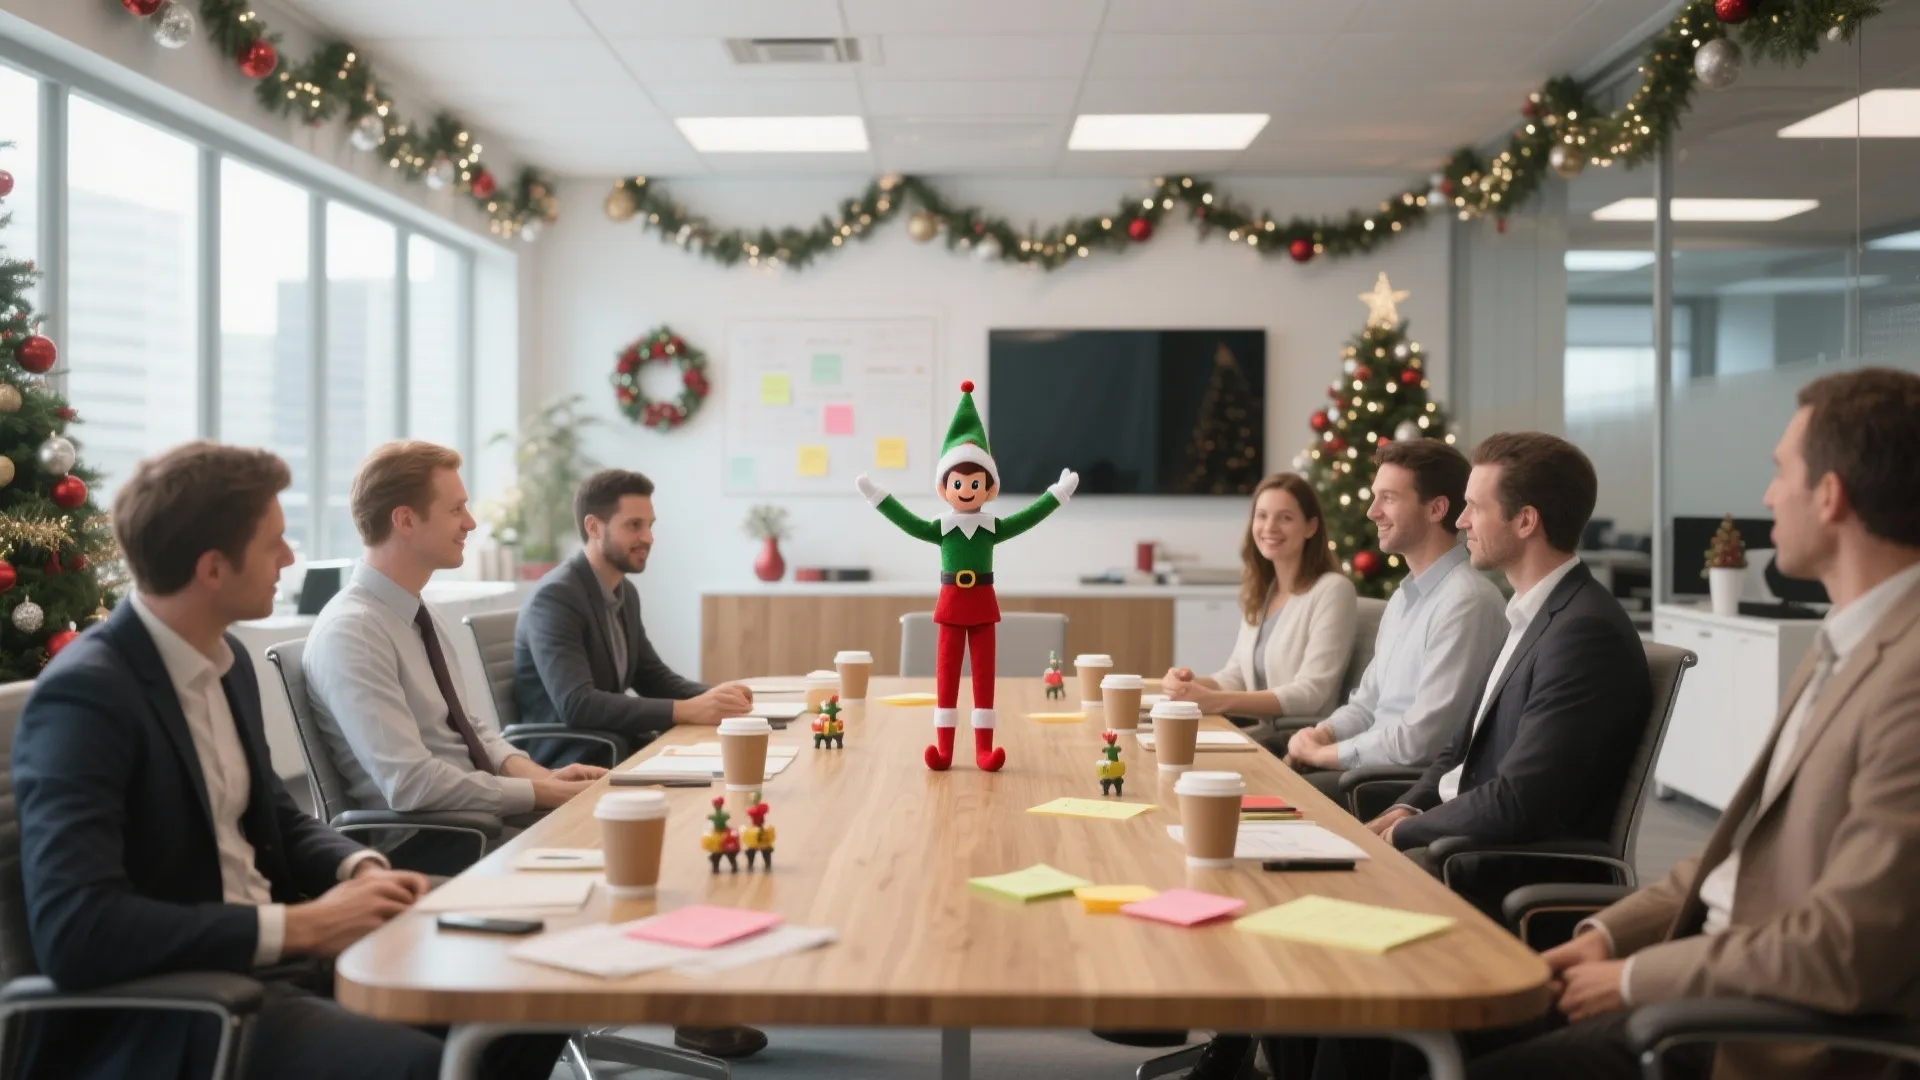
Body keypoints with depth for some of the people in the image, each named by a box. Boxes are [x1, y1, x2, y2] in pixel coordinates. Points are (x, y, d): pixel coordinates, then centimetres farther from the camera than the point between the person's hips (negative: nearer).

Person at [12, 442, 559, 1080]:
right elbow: (76, 932, -29)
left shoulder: (227, 661, 7)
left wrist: (362, 870, -2)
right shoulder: (84, 694, -19)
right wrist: (302, 926, -24)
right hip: (163, 1011, -8)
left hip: (272, 959, 9)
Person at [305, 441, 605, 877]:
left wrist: (538, 774, -3)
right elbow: (411, 783, -24)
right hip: (422, 844, -8)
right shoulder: (351, 632, -18)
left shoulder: (418, 614, 10)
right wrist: (540, 793, -18)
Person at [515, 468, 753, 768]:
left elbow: (653, 678, 16)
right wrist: (685, 711, -30)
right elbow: (577, 704, -27)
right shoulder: (556, 596, -17)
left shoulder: (625, 592, 10)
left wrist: (711, 697, -5)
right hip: (571, 765, -8)